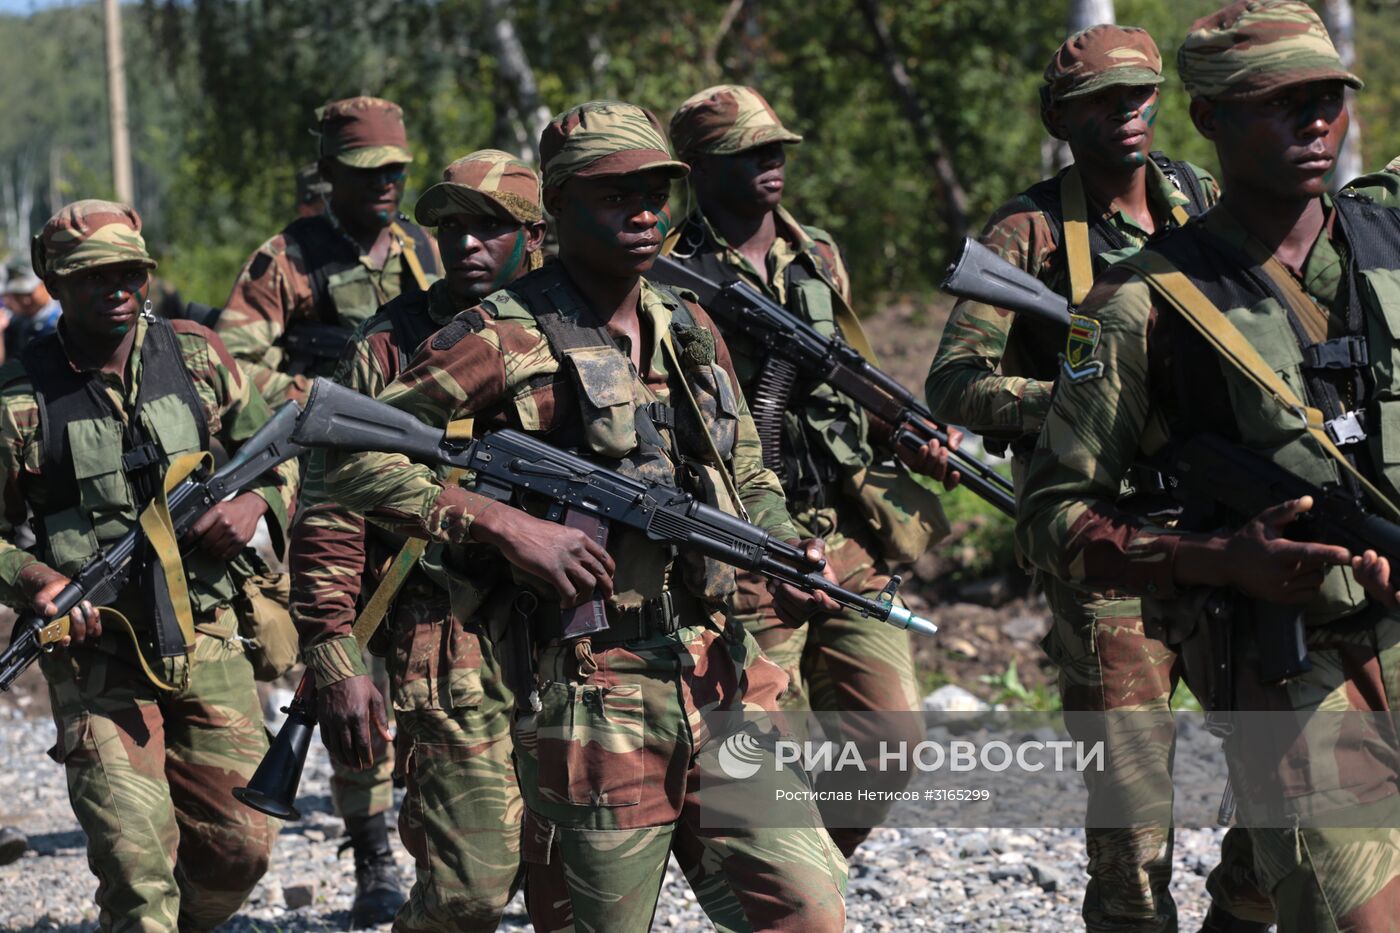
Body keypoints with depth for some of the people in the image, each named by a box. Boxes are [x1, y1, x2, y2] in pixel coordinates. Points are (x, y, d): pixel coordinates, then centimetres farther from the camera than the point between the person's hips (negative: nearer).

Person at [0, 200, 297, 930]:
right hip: (96, 657, -3)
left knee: (240, 846, 7)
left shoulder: (195, 357, 4)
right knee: (134, 862, -11)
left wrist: (256, 501, -6)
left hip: (204, 640, 4)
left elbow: (282, 454, 14)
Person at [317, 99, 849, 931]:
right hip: (591, 703, -5)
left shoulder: (691, 328, 13)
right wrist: (510, 525, -17)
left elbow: (750, 482, 23)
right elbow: (353, 457, -10)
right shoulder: (507, 338, -7)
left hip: (721, 683, 5)